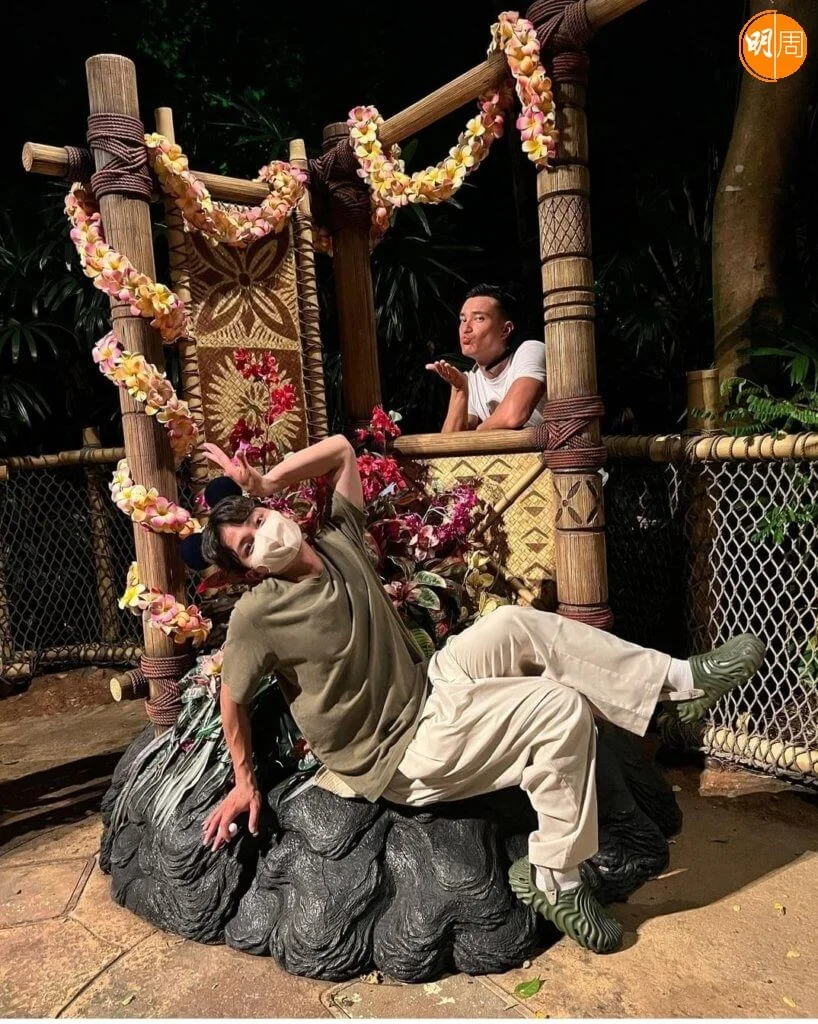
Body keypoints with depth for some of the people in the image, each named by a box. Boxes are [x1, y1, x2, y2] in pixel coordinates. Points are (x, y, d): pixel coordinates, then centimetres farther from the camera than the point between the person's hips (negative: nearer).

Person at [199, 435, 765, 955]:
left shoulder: (339, 542, -2)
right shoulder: (256, 615, -17)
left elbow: (341, 449, 8)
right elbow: (233, 699, -3)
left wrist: (264, 483, 2)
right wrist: (245, 782, 4)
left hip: (429, 689, 6)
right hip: (395, 760, -6)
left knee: (515, 626, -20)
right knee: (562, 709, -19)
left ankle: (679, 679, -9)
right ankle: (554, 881, -6)